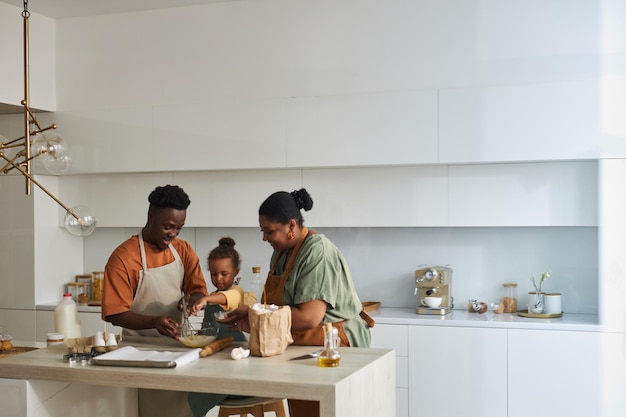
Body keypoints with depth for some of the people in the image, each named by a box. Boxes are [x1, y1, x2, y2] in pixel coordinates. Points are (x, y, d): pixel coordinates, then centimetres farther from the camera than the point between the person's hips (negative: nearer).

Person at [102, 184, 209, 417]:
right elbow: (116, 314, -15)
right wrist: (155, 322, -30)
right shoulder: (123, 257, -14)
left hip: (178, 344, 5)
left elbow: (198, 291, 5)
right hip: (141, 347, -4)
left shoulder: (183, 250, 4)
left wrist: (192, 301, -18)